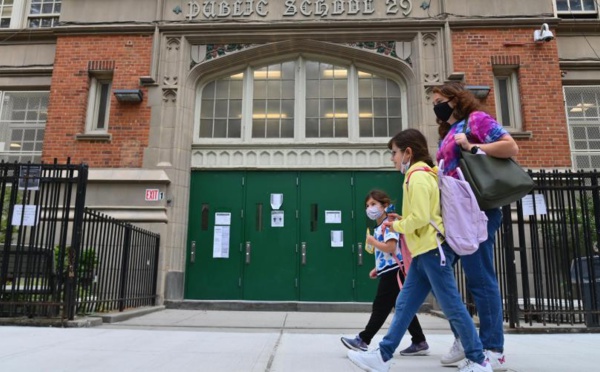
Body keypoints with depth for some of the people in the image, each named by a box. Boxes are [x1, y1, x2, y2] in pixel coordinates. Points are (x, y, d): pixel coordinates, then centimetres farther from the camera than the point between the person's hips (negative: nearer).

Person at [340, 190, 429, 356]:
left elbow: (390, 248, -24)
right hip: (389, 272, 10)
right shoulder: (379, 228, 19)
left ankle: (363, 340, 0)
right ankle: (419, 343, 17)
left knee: (380, 308, -4)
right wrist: (377, 269, 15)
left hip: (393, 272, -10)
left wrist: (372, 241, -12)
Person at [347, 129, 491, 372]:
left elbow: (421, 217, -21)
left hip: (433, 249, -10)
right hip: (425, 251, 10)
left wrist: (397, 226, -5)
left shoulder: (418, 175, -13)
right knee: (404, 305, 8)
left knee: (452, 306, 0)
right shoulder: (422, 175, 18)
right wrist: (400, 220, 10)